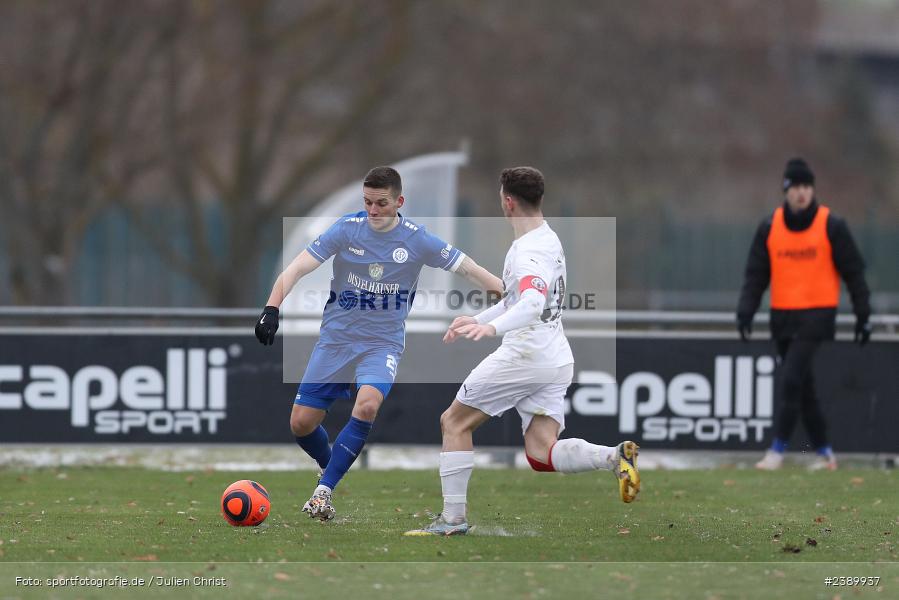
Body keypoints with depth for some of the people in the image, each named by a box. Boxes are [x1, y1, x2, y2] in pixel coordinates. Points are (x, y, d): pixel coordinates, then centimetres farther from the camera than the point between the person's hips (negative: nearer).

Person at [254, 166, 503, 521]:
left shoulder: (417, 240, -7)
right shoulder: (347, 229, -7)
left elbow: (467, 268, 0)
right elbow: (298, 268, -12)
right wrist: (272, 308, -25)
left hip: (383, 342, -2)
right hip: (336, 338, 2)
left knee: (367, 404, -31)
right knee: (301, 423, -3)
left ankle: (324, 491, -22)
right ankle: (332, 468, 31)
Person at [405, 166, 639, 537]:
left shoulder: (529, 252, -16)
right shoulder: (547, 239, 16)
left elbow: (533, 303, -35)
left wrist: (492, 327, -50)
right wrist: (478, 320, 33)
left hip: (526, 354, -9)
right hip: (557, 361, 9)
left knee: (454, 422, 7)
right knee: (542, 454, 1)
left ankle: (453, 518, 6)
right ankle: (615, 456, -22)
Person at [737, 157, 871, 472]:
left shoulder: (831, 226, -4)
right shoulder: (769, 227, 5)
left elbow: (853, 272, 1)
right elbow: (756, 274, 7)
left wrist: (863, 316, -1)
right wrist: (745, 313, -5)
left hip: (817, 314, -4)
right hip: (782, 315, 4)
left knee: (790, 381, -15)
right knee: (802, 386, 7)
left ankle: (777, 450, -11)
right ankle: (824, 452, 16)